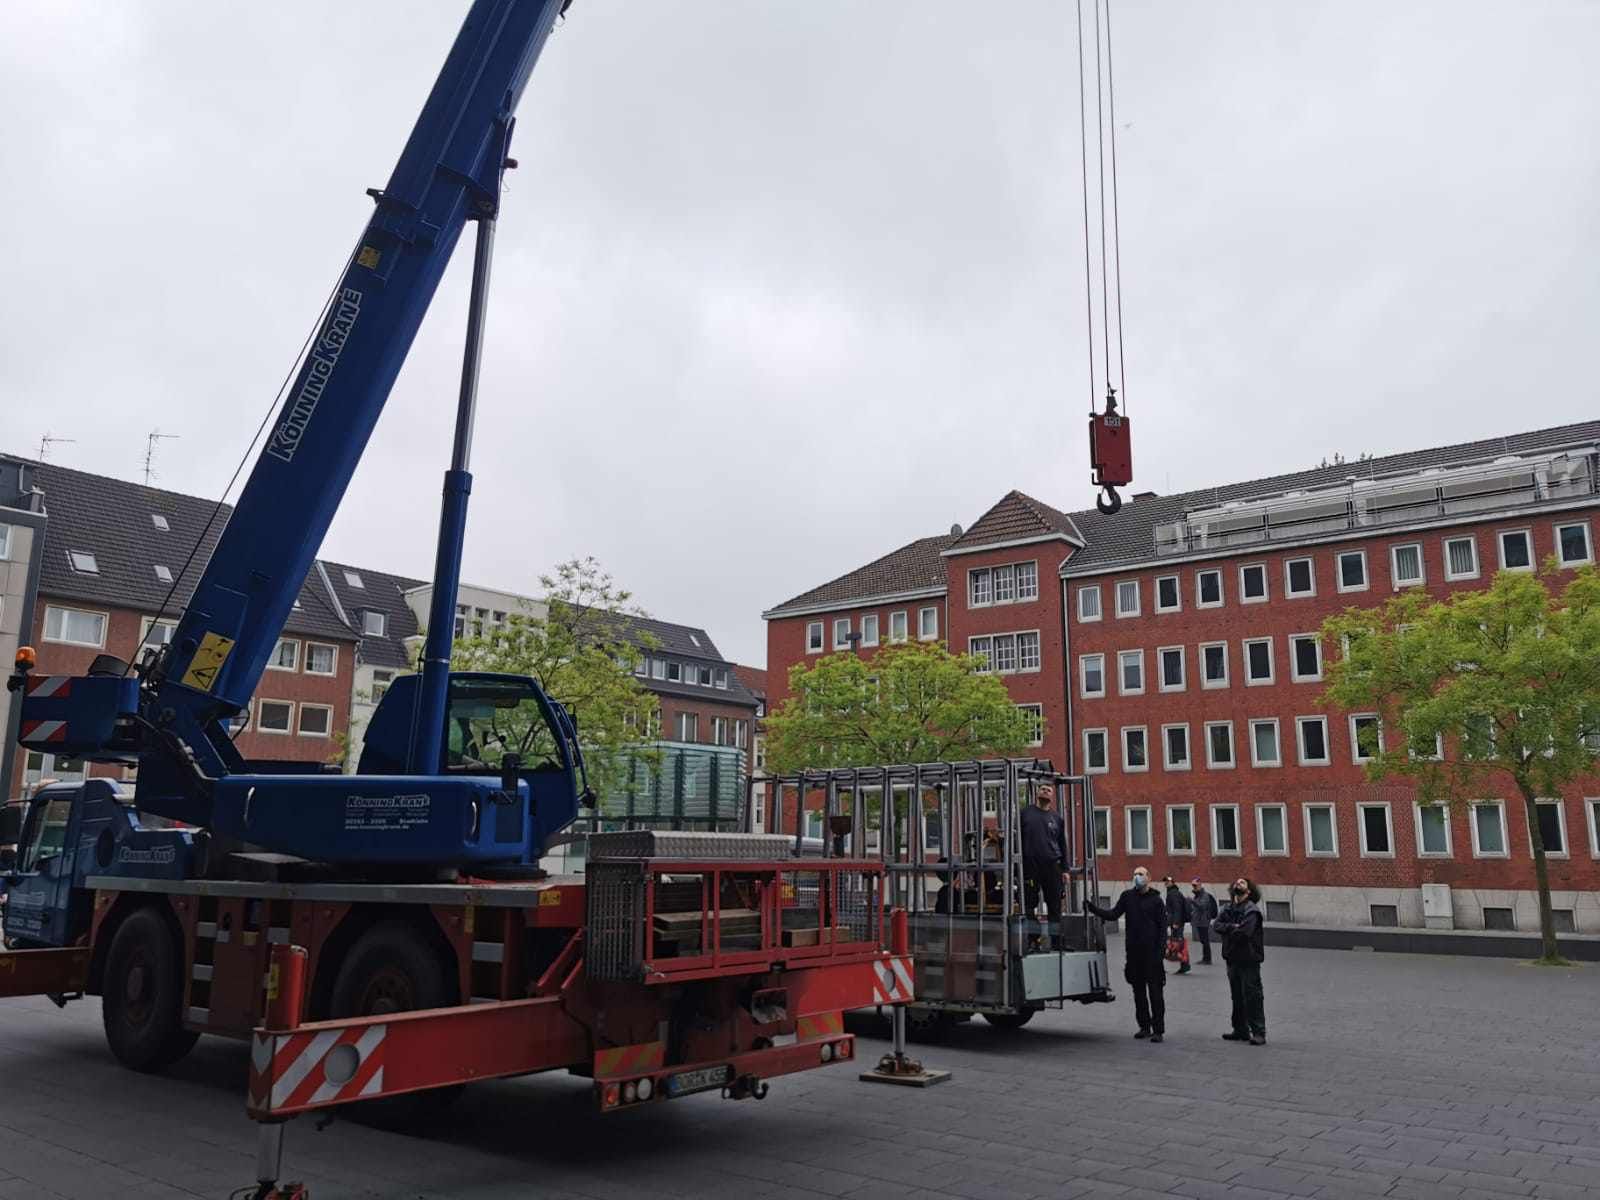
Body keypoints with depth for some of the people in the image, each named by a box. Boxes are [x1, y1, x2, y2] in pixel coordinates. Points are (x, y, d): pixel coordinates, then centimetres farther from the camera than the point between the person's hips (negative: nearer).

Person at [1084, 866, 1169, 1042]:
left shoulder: (1155, 900, 0)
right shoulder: (1127, 896, 9)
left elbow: (1162, 926, -1)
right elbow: (1113, 914, 4)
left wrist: (1160, 949, -10)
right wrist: (1092, 908, -8)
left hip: (1151, 951, -4)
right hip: (1133, 951, 4)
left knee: (1155, 991, -4)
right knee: (1138, 991, 11)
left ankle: (1158, 1029, 0)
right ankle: (1144, 1026, 20)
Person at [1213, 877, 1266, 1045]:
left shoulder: (1252, 909, -10)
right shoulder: (1228, 908, 11)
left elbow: (1244, 931, -22)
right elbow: (1216, 924, -2)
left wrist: (1227, 931, -6)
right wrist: (1233, 927, -17)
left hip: (1249, 959, -7)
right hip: (1232, 958, 7)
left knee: (1252, 995, -6)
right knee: (1237, 996, 14)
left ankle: (1259, 1032, -1)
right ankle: (1241, 1030, 23)